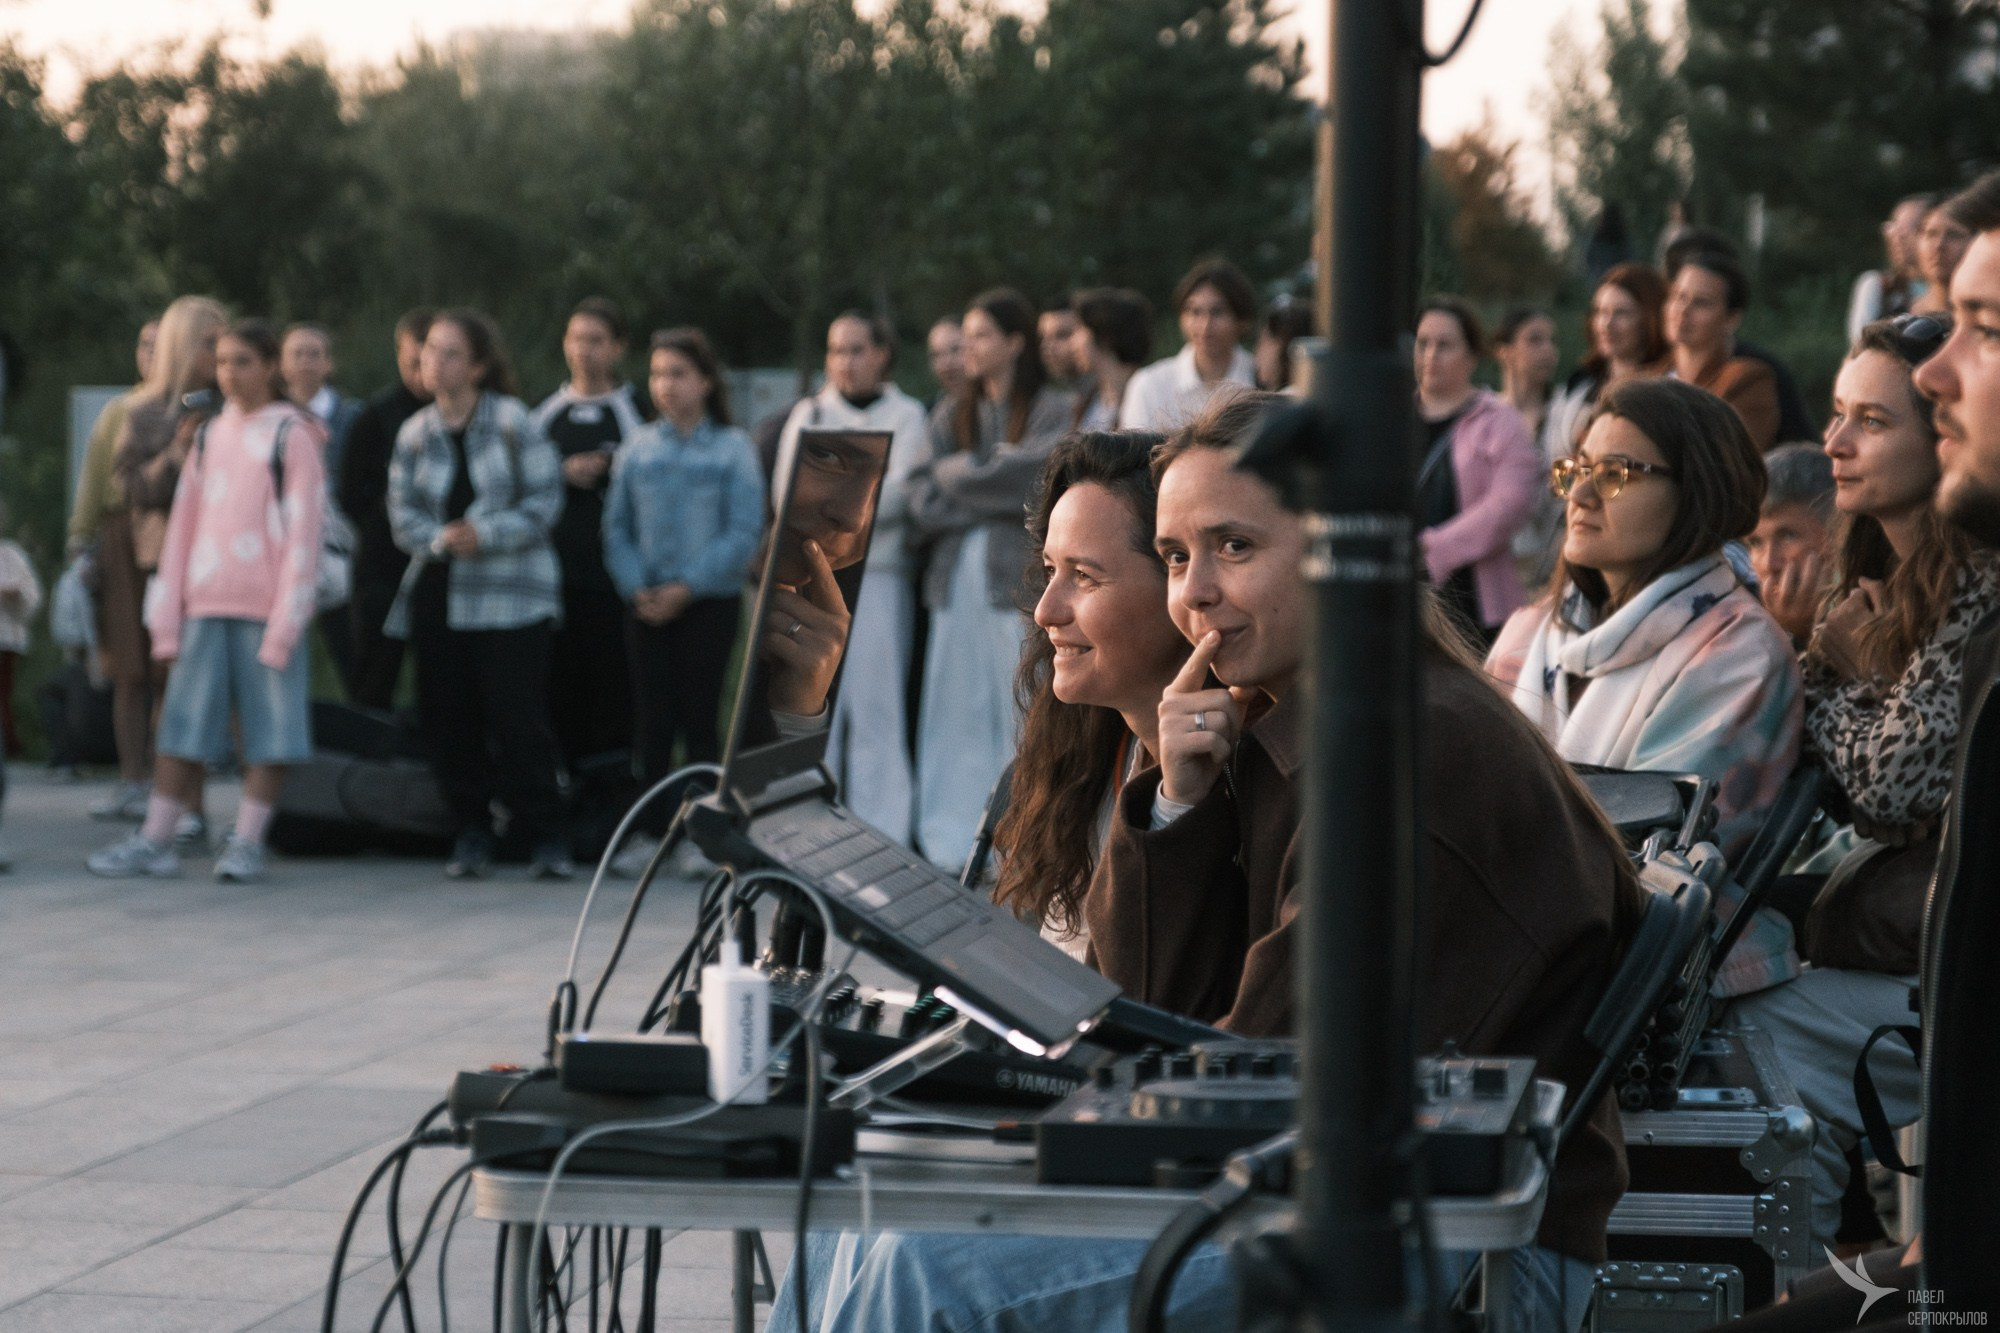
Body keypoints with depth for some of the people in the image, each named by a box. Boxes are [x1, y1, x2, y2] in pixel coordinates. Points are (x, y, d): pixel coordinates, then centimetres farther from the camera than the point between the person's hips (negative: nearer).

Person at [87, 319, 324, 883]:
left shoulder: (292, 436, -2)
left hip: (268, 607, -5)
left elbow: (302, 530, -6)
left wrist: (286, 621, -11)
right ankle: (155, 842, 5)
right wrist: (167, 613, 9)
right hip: (206, 604, 5)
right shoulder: (209, 436, 14)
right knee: (183, 726, 3)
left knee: (269, 730, -2)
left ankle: (246, 843, 4)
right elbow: (184, 524, 14)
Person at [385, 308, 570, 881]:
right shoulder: (415, 435, 10)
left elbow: (544, 499, -5)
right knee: (448, 718, 3)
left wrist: (487, 534, -17)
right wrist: (440, 539, -14)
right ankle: (470, 830, 15)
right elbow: (403, 513, 6)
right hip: (437, 592, 4)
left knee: (518, 716, -9)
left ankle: (544, 834, -3)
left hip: (511, 595, -4)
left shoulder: (513, 422, -2)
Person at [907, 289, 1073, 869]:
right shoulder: (950, 417, 17)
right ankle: (951, 844, 5)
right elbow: (923, 500, 7)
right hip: (956, 577, 4)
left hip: (1021, 578, -4)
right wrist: (992, 481, -7)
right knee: (956, 711, 3)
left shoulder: (1053, 413, 3)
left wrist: (956, 474, 1)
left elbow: (1032, 483, -11)